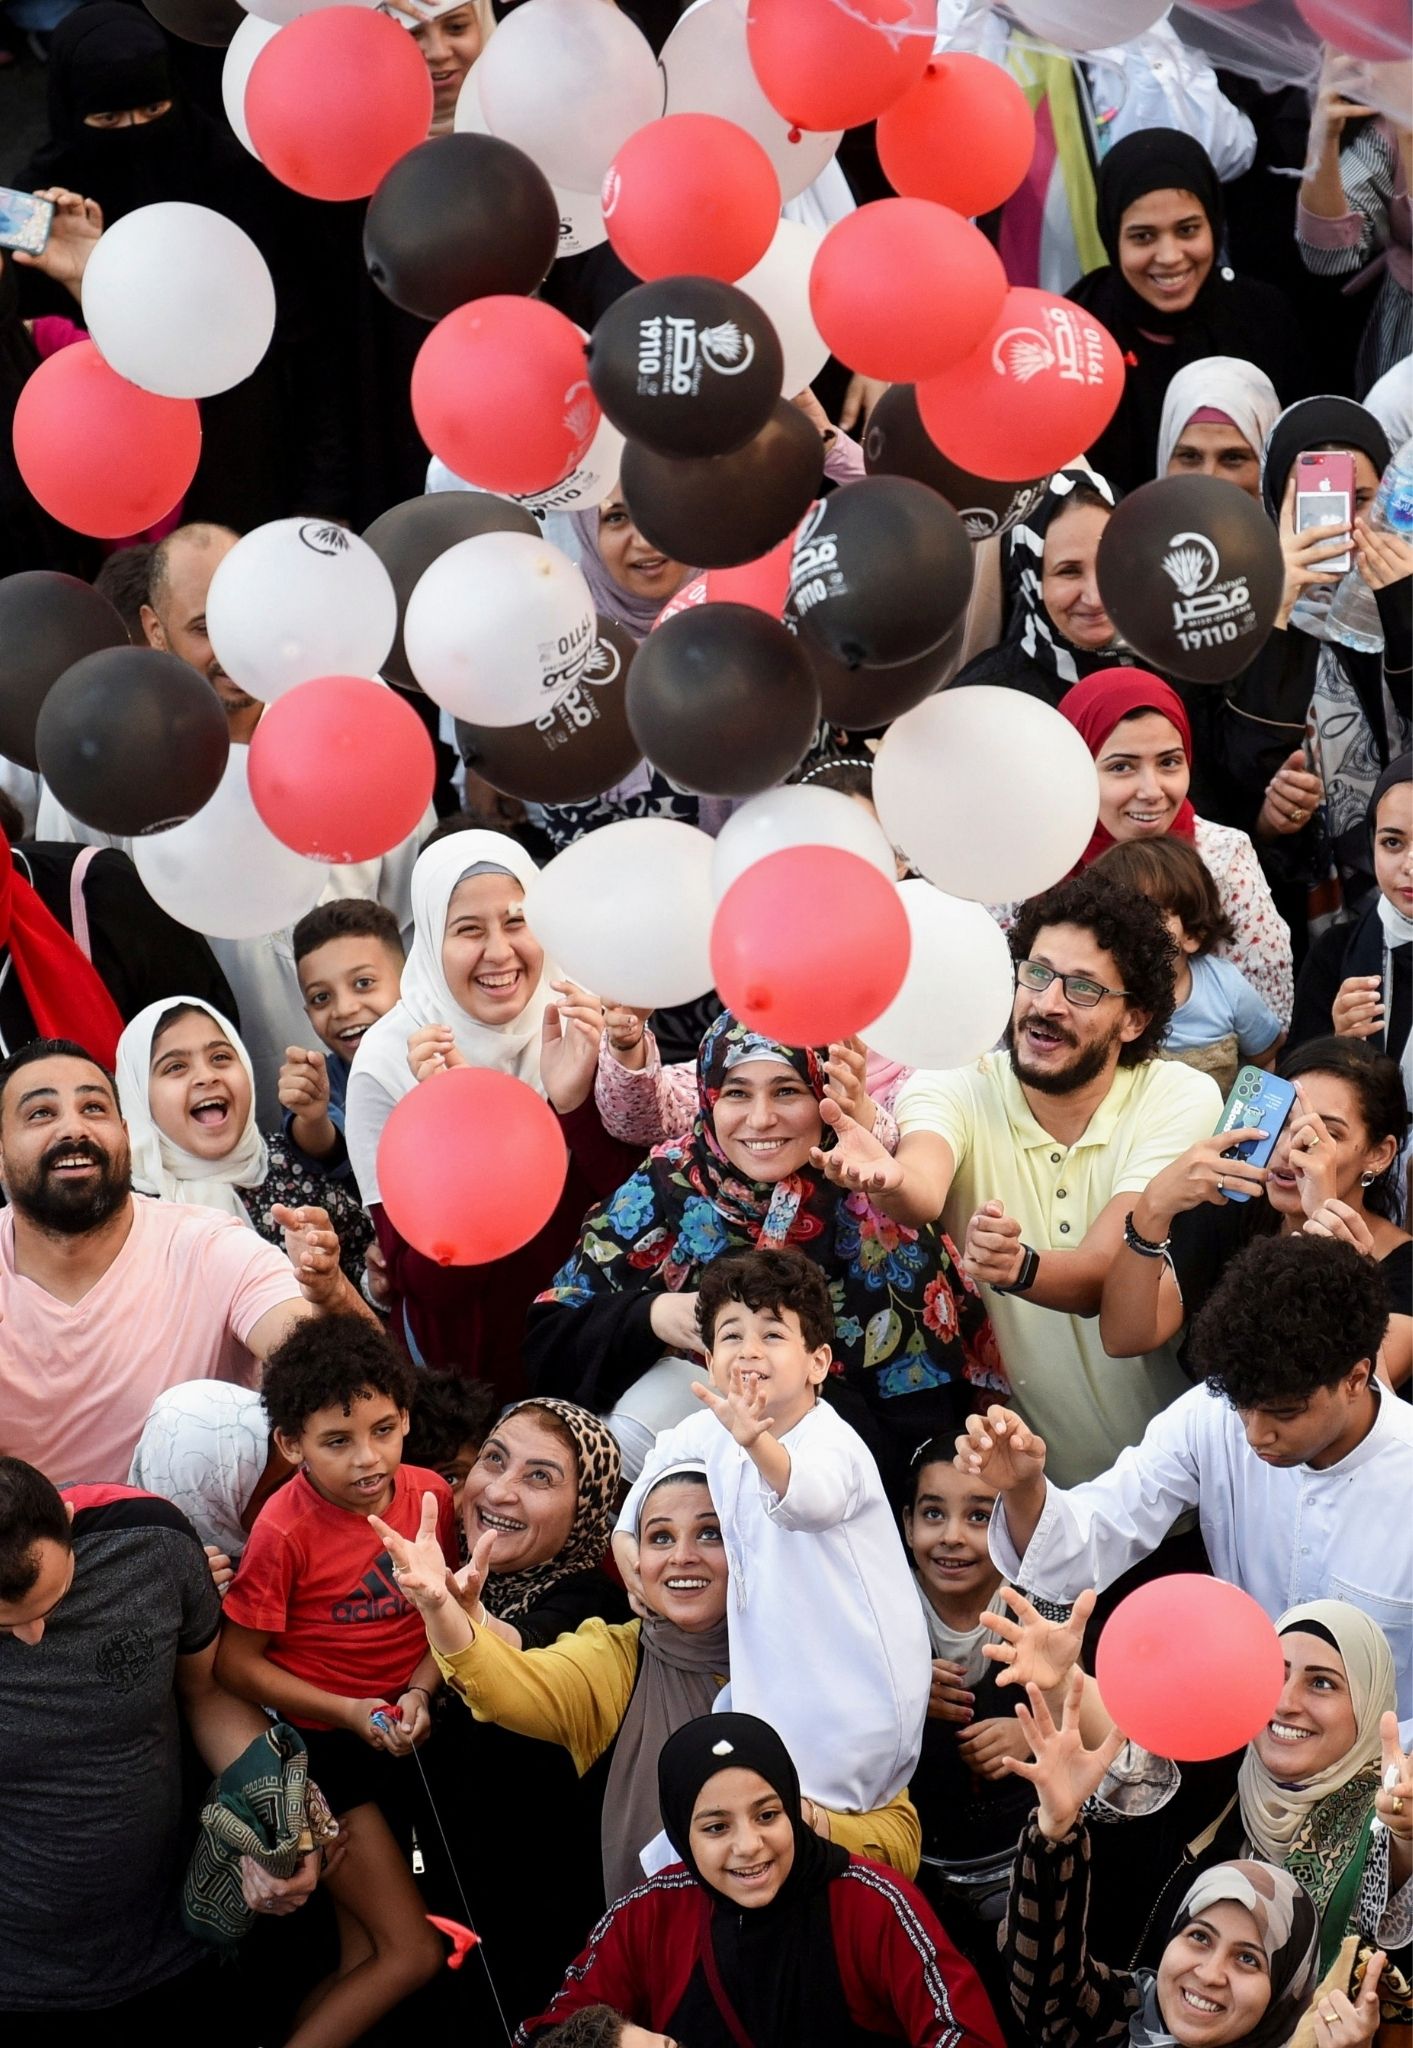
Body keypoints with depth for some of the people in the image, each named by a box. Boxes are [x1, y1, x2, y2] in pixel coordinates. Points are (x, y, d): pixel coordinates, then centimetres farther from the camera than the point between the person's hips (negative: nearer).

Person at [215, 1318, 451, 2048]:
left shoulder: (428, 1495, -5)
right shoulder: (286, 1531, -20)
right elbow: (235, 1662, -15)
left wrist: (417, 1694, -12)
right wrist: (349, 1713, -20)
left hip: (402, 1735, 6)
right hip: (324, 1744, -6)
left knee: (364, 1957, 10)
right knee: (412, 1953, -9)